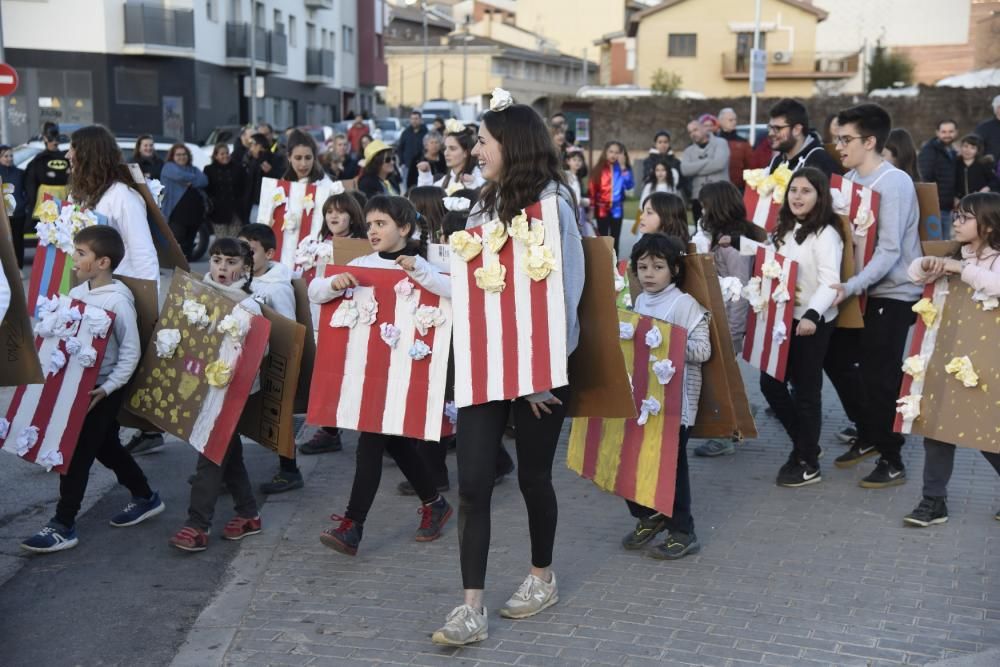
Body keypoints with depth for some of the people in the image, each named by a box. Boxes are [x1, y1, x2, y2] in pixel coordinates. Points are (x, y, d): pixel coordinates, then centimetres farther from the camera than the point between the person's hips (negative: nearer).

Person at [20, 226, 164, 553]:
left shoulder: (118, 300, -19)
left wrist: (107, 388, -22)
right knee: (105, 446, 19)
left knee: (76, 453, -4)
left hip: (102, 388, -8)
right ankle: (145, 497, 36)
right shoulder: (77, 293, 2)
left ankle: (63, 526, 5)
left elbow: (131, 352, -17)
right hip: (77, 382, 8)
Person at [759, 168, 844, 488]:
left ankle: (808, 464, 13)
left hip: (812, 322, -8)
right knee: (770, 381, 10)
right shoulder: (785, 230, 12)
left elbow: (830, 281, -22)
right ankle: (802, 444, 29)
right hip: (784, 317, 8)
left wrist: (812, 315, -35)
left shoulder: (825, 234, -14)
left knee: (805, 389, 0)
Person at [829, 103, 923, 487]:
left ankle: (892, 462, 10)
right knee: (836, 358, 15)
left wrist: (851, 287, -34)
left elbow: (889, 252, -25)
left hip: (893, 294, -8)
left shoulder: (894, 184, -19)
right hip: (860, 289, 8)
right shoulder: (849, 179, 5)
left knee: (879, 377, -5)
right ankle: (868, 436, 33)